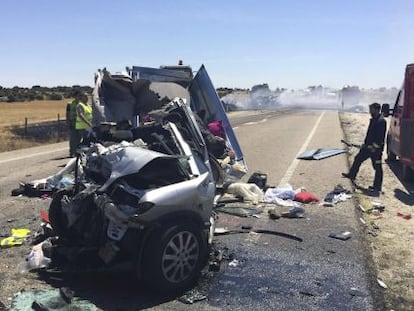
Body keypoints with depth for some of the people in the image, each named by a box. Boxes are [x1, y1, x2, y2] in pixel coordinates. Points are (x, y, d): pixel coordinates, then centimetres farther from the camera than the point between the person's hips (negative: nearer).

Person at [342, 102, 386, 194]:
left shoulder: (381, 121, -19)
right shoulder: (373, 119, 11)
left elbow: (380, 137, -24)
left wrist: (374, 147, -25)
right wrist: (365, 144, 18)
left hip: (376, 148, -10)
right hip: (369, 146, 10)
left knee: (377, 167, 0)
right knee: (358, 159, 19)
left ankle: (377, 187, 7)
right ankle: (351, 175, 36)